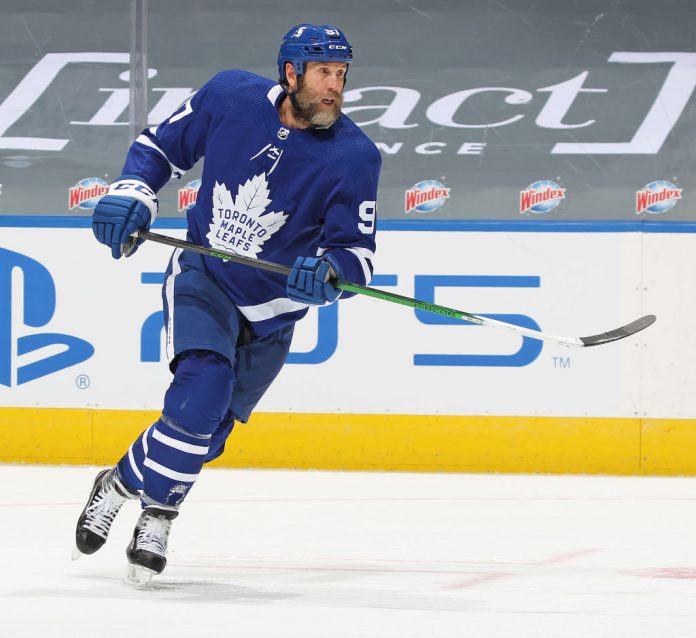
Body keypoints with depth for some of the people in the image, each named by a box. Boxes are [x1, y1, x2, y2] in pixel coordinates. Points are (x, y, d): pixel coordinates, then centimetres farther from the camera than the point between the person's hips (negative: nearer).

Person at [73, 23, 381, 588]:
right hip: (202, 278, -1)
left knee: (207, 428, 1)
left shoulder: (354, 157, -16)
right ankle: (118, 488, -6)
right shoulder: (231, 98, -12)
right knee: (203, 388, -24)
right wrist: (132, 193, -11)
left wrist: (329, 273, -35)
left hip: (271, 311, 1)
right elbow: (161, 145, 5)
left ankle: (155, 511, 23)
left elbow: (357, 252, -13)